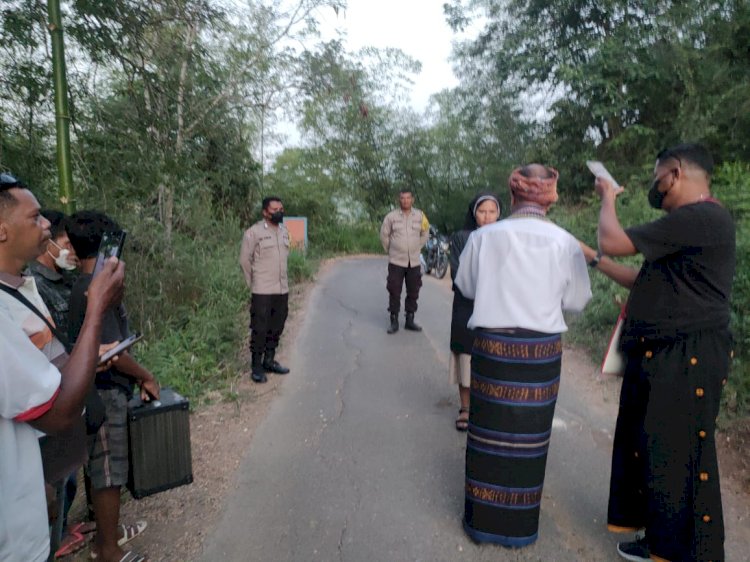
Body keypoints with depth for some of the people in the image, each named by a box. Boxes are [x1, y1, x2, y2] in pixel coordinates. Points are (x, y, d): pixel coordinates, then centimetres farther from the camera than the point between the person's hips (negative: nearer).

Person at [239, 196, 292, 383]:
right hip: (262, 292, -6)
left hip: (282, 290, 6)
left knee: (276, 328, 13)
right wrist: (254, 284, 2)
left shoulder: (285, 232, 9)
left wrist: (280, 279, 15)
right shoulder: (253, 232, -10)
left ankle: (269, 360, 27)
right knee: (259, 330, 0)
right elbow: (244, 260, -5)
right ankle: (256, 367, 10)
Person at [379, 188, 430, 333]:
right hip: (396, 262, -2)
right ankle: (394, 321, 11)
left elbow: (425, 234, 14)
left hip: (414, 262, 2)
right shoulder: (391, 216, -6)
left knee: (413, 292, 9)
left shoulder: (420, 216, 0)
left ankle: (410, 320, 22)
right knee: (394, 292, 1)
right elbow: (384, 236, 6)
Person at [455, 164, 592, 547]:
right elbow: (576, 301, 3)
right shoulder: (565, 243, -6)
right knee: (527, 436, 13)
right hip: (541, 349, 0)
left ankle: (482, 518, 27)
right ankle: (519, 526, 28)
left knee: (489, 431, 12)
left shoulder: (483, 237, -5)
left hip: (493, 345, 0)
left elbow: (466, 287, 8)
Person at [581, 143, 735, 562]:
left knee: (678, 459, 0)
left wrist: (608, 198, 0)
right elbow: (645, 281, 22)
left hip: (685, 361, -11)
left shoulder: (700, 217, -18)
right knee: (647, 449, 18)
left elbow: (614, 241, -19)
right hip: (661, 358, 11)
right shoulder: (688, 225, 18)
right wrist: (594, 259, 19)